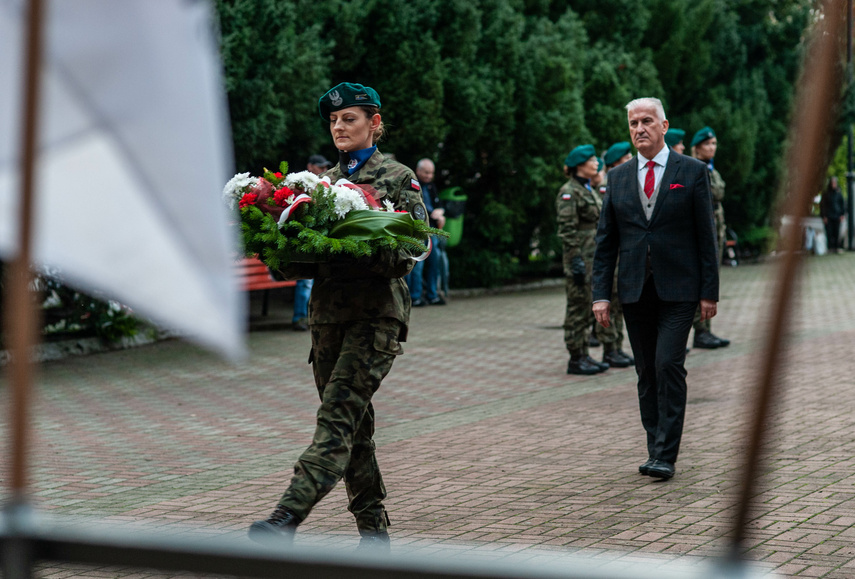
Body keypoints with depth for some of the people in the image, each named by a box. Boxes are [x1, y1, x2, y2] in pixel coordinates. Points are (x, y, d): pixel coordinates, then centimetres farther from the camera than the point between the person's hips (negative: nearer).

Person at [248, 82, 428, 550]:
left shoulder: (399, 179, 1)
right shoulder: (322, 181, 18)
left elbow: (408, 253, -10)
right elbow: (296, 260, 15)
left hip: (376, 313, -6)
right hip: (327, 312, 6)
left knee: (337, 416, -18)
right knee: (353, 428, 8)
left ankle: (286, 520, -30)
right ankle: (374, 533, 18)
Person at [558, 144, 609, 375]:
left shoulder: (589, 190, 16)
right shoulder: (569, 192, -12)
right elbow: (567, 230, -17)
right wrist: (576, 261, -20)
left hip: (593, 258, 9)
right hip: (580, 258, -9)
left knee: (587, 309, 12)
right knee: (578, 308, -4)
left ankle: (583, 355, 17)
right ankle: (575, 360, 1)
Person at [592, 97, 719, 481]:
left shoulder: (692, 172, 1)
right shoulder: (618, 177, 10)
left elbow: (706, 235, 0)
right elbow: (605, 240, 9)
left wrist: (709, 292, -4)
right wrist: (601, 294, 1)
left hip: (677, 289, -4)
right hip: (634, 289, 4)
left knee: (668, 365, -13)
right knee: (646, 373, 7)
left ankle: (665, 456, -11)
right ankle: (656, 448, 15)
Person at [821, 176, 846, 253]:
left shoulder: (839, 194, 5)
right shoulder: (826, 194, 0)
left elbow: (842, 204, 9)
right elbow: (822, 205, -1)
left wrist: (842, 215, -1)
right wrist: (824, 216, -7)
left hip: (837, 216, 2)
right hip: (828, 217, -2)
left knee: (837, 232, -2)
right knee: (829, 232, -4)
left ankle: (837, 248, 2)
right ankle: (830, 248, -1)